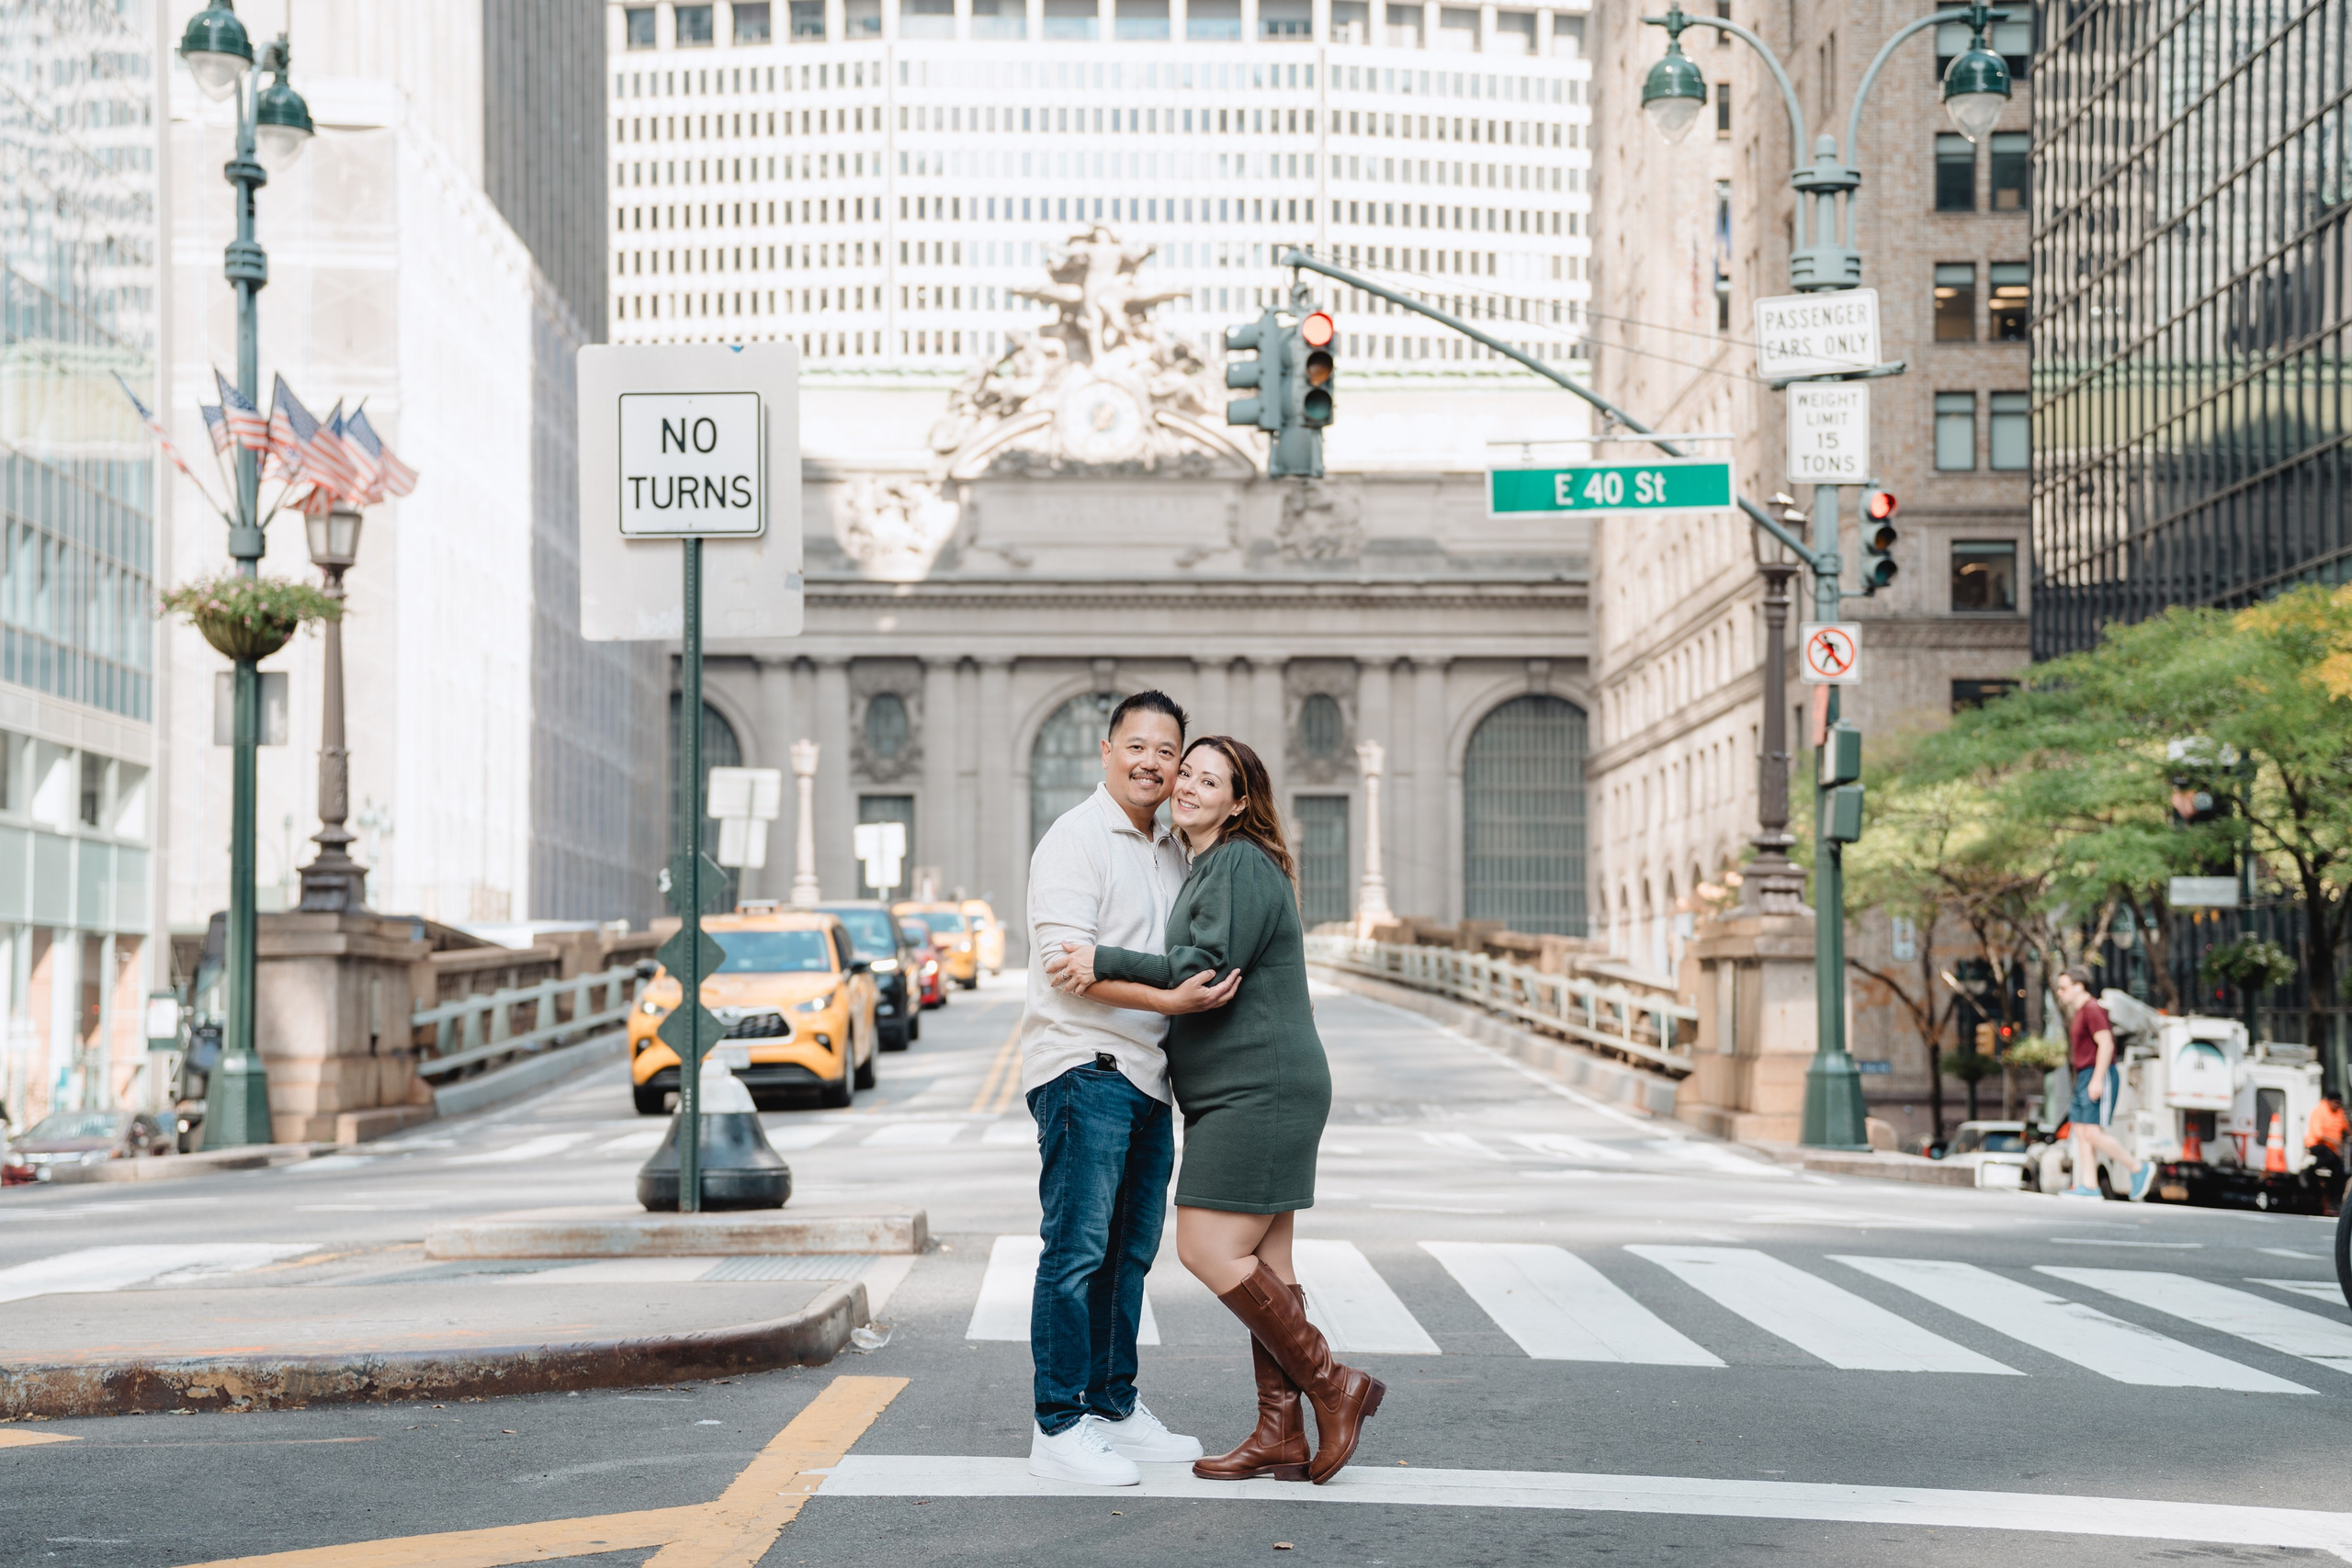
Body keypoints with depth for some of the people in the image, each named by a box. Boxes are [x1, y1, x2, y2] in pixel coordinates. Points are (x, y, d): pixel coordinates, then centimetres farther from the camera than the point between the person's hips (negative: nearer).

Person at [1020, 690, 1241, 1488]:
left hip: (1145, 1074, 9)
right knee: (1077, 1249, -8)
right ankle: (1059, 1427, -5)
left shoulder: (1172, 849, 17)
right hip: (1082, 1068, -9)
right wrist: (1168, 1000, -25)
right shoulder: (1075, 839, -9)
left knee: (1129, 1251, 13)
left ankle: (1114, 1407, 23)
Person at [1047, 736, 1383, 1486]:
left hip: (1261, 1091, -10)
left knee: (1210, 1250, -13)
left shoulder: (1242, 866, -12)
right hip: (1241, 1095, 10)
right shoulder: (1206, 869, 20)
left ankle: (1333, 1386, -3)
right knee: (1261, 1262, 8)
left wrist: (1105, 961, -18)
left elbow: (1207, 972, -20)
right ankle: (1281, 1436, 10)